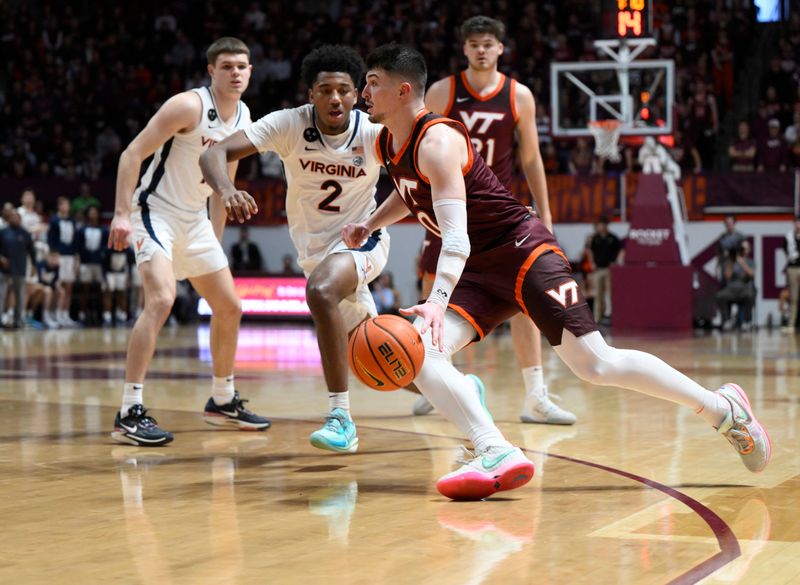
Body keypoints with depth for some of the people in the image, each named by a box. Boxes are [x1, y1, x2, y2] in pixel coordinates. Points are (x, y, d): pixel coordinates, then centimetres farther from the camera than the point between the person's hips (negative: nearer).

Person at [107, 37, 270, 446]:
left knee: (230, 308, 13)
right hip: (155, 211, -8)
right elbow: (132, 154, -20)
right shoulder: (189, 106, -18)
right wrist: (121, 214, -27)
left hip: (194, 220, 9)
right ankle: (129, 414, -26)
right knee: (161, 300, -26)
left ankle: (222, 401, 32)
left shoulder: (243, 118, 6)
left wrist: (216, 239, 18)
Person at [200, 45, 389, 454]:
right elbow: (214, 153, -25)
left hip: (361, 240, -4)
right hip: (312, 248, 4)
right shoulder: (289, 124, -18)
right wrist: (226, 190, -48)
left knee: (321, 292, -36)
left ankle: (341, 417, -31)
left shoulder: (373, 134, -20)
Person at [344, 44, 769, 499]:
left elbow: (456, 237, -33)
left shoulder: (437, 142, -22)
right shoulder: (388, 145, 7)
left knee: (595, 364, -11)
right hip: (479, 271, 9)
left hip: (522, 252, -9)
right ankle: (498, 456, -23)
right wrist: (370, 225, 15)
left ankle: (724, 409, 5)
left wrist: (437, 299, -47)